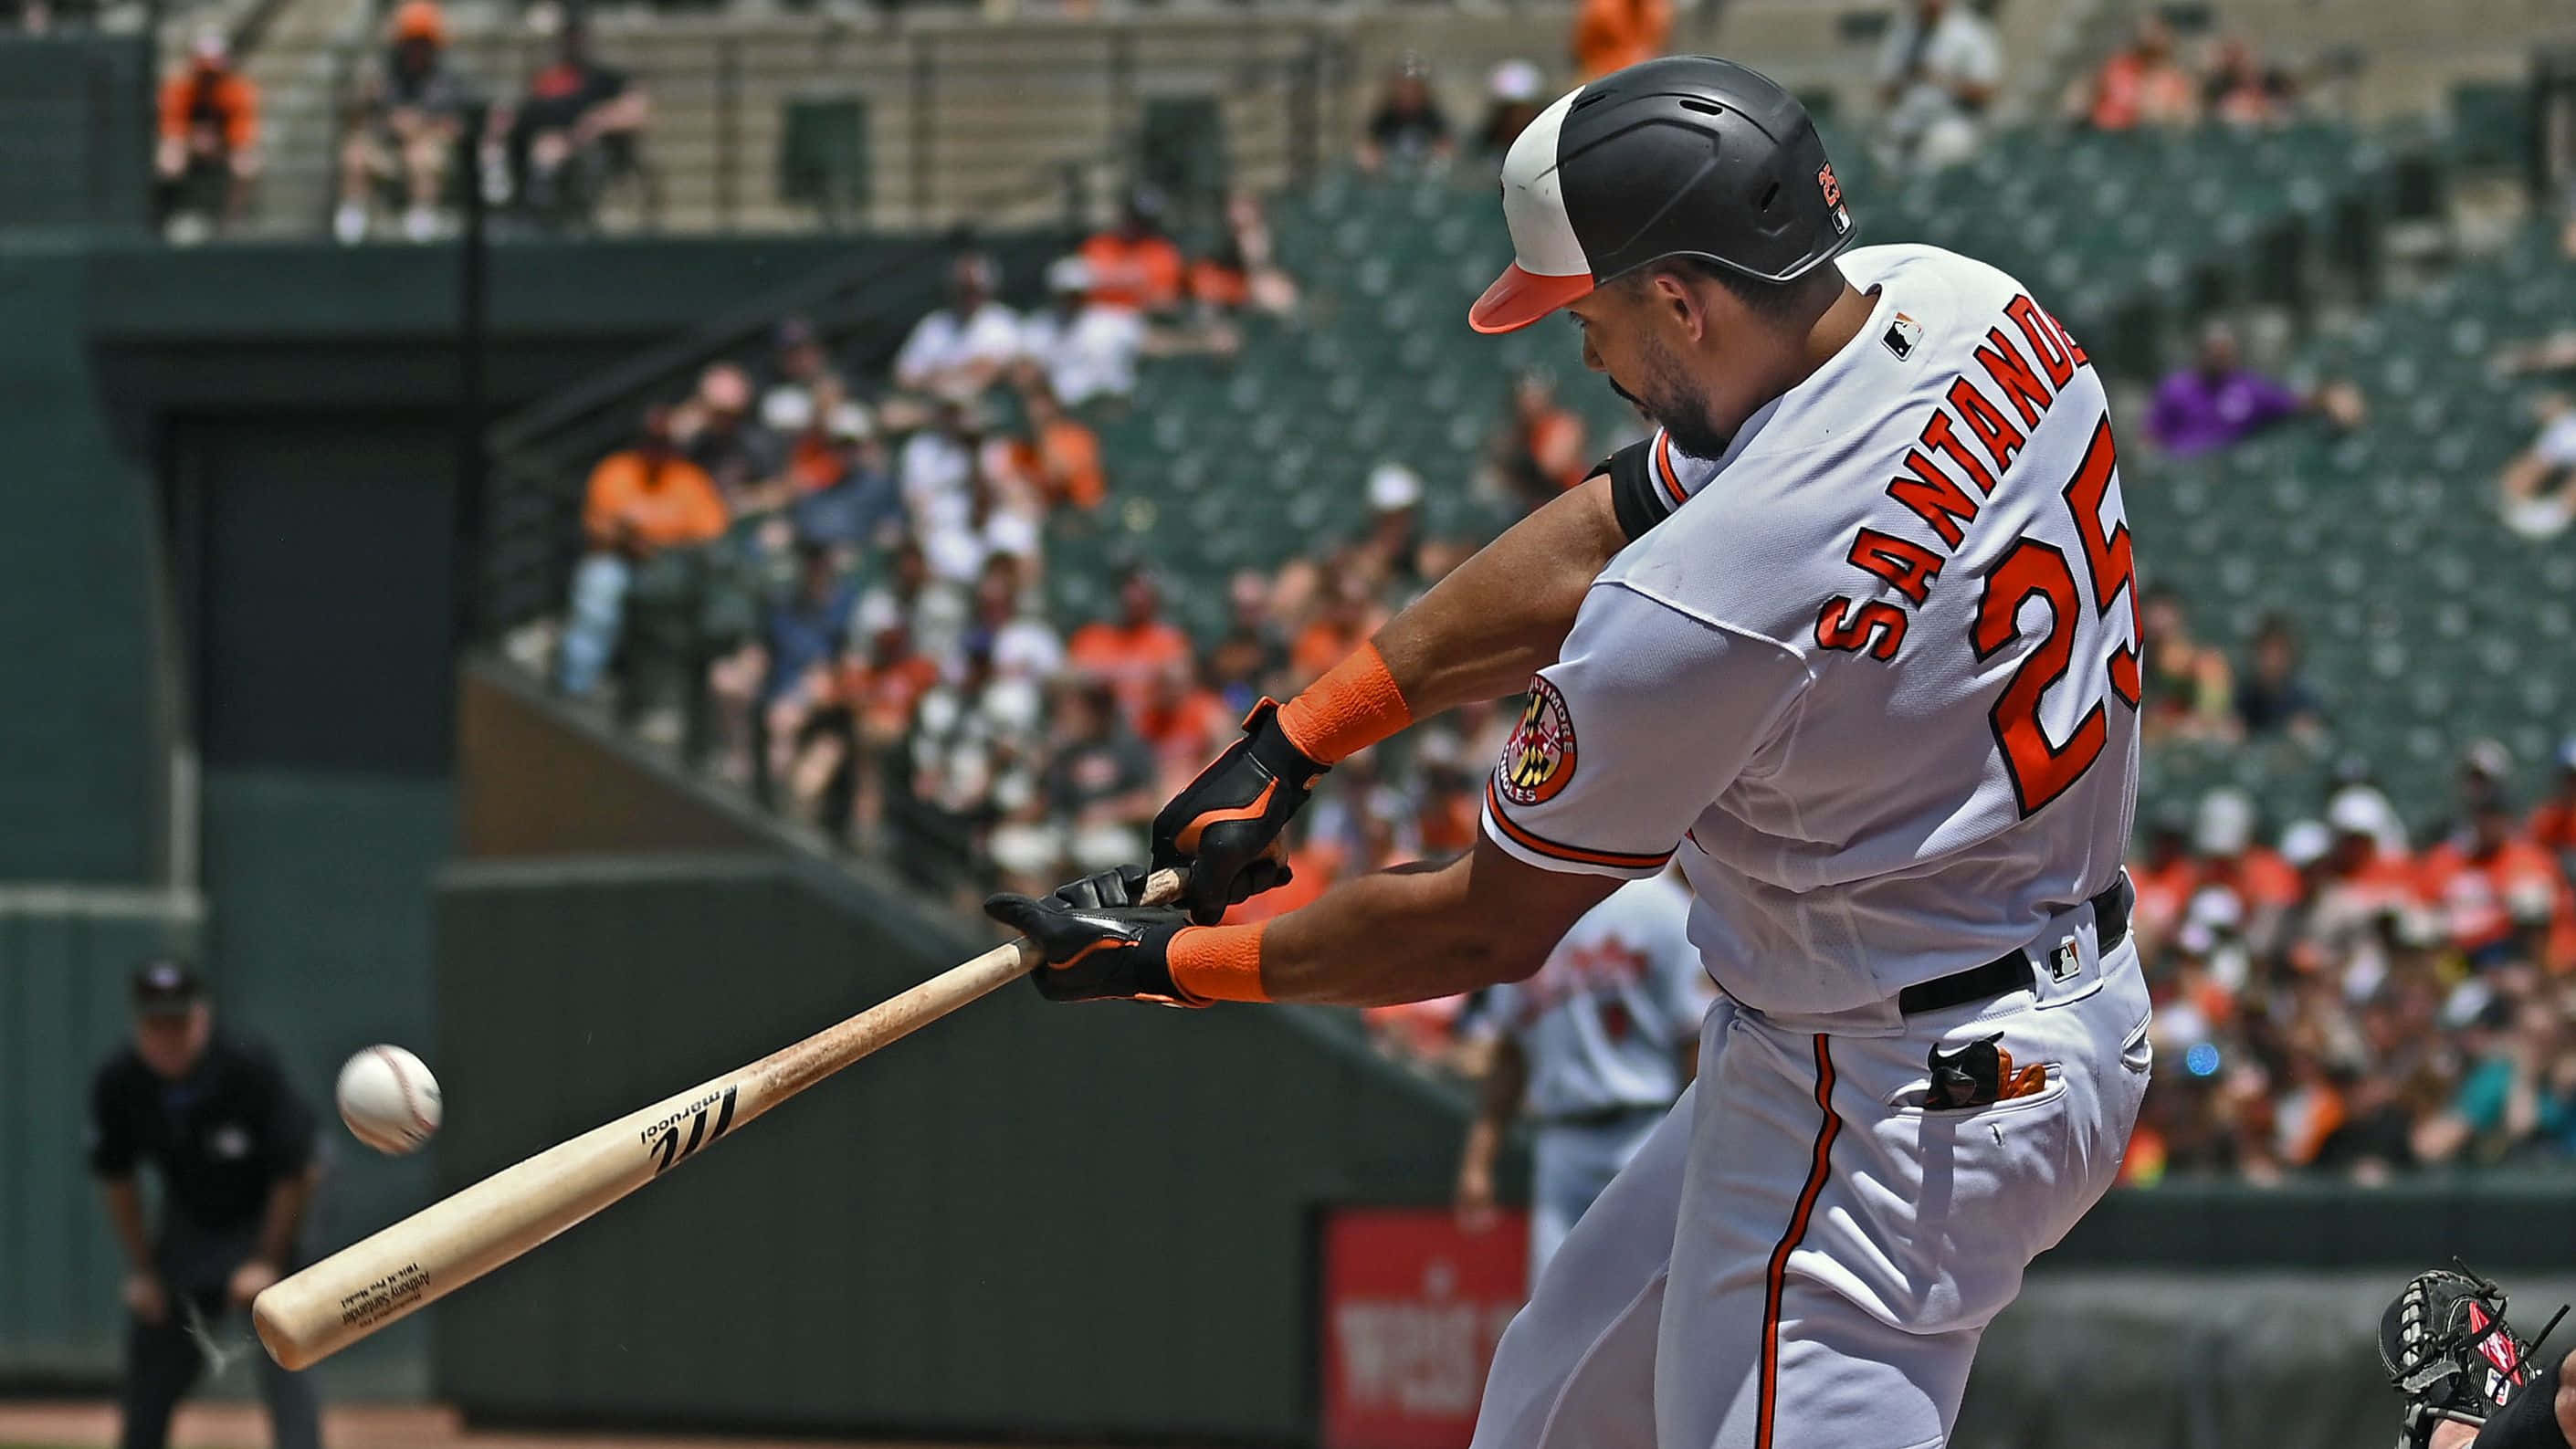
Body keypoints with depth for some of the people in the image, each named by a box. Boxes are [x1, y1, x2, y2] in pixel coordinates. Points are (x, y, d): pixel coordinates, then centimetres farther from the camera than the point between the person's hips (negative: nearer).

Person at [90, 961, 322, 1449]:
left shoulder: (252, 1070, -28)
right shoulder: (118, 1084, -18)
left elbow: (295, 1174, -18)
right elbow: (117, 1179, -1)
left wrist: (267, 1265, -16)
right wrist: (142, 1270, 0)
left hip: (266, 1220, -4)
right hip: (186, 1222, 4)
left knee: (283, 1362, -20)